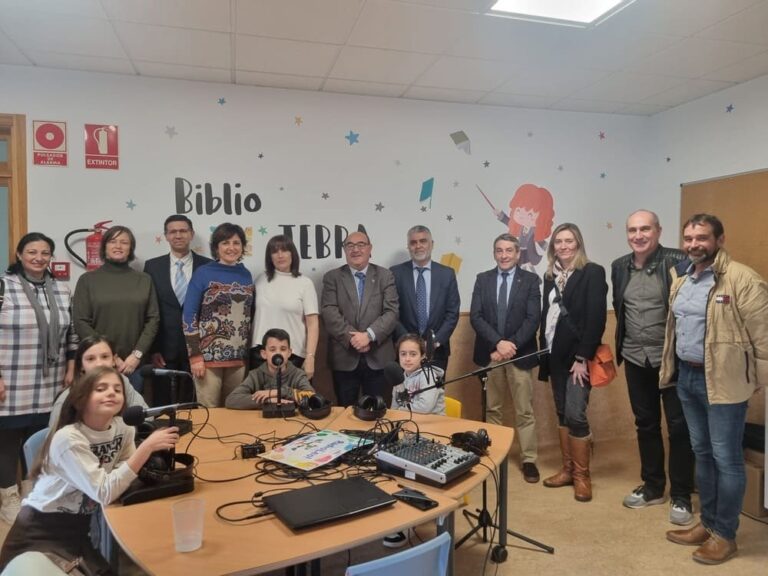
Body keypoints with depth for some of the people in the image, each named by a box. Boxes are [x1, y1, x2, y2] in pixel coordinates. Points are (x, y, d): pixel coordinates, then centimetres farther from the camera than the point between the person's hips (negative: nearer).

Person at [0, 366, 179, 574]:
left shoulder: (122, 427, -6)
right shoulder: (68, 439, -23)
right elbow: (104, 493, -30)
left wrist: (156, 447, -25)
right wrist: (147, 446, -36)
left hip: (82, 526, 5)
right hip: (41, 532, -5)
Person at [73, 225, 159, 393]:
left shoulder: (144, 280, 8)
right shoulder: (87, 280, 4)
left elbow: (153, 319, 4)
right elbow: (80, 322, -1)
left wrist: (137, 354, -7)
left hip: (134, 363, 1)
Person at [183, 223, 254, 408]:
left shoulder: (246, 275, 9)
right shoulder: (202, 273, -3)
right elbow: (189, 316, -6)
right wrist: (195, 356, -12)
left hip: (239, 357, 4)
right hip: (208, 356, -4)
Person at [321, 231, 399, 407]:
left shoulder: (385, 276, 6)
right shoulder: (332, 277, 5)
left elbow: (391, 312, -5)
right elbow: (329, 313, -6)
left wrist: (369, 335, -18)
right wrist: (352, 337, -17)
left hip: (378, 357, 0)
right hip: (344, 358, 0)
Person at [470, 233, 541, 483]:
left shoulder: (530, 280, 1)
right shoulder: (483, 279, 6)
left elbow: (533, 319, -7)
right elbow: (475, 316, -3)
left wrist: (511, 345, -16)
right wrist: (498, 343, -16)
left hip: (520, 354, -1)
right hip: (489, 353, 2)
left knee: (524, 411, 5)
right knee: (491, 409, 11)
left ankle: (529, 460, 16)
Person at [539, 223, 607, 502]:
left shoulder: (593, 272, -7)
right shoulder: (550, 275, 10)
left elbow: (596, 318, -13)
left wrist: (582, 358, -17)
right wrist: (544, 352, 5)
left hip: (578, 356, -6)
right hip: (555, 355, 6)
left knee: (575, 415, -6)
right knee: (562, 414, 11)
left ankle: (582, 476, 9)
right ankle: (567, 469, 23)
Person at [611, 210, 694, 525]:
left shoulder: (678, 262, -12)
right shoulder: (619, 267, 5)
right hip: (635, 359, 5)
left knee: (679, 427, 5)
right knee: (646, 424, 15)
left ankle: (681, 495, 21)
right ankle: (653, 486, 31)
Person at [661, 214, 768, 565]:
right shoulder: (682, 279, 10)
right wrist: (671, 368, 17)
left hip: (723, 381, -7)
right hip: (686, 376, 8)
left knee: (726, 458, 3)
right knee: (702, 453, 17)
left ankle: (725, 534, 19)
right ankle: (708, 523, 31)